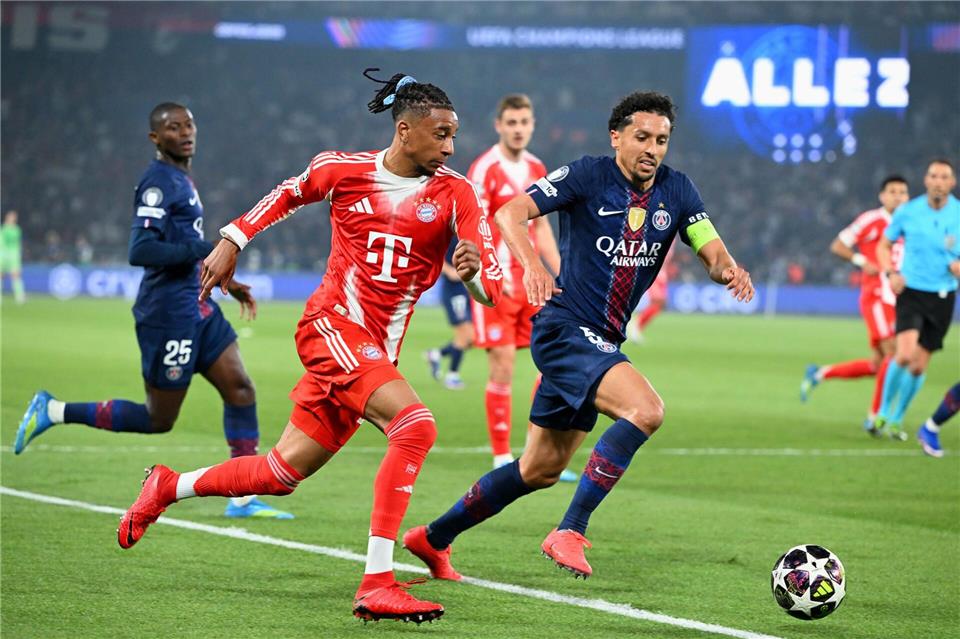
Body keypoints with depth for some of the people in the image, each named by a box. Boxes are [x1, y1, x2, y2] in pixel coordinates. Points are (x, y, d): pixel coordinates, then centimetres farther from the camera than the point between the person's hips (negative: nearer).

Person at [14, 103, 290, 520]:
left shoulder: (182, 180, 16)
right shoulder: (158, 182, -15)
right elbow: (140, 251, -26)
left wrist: (226, 282, 23)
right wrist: (206, 250, -23)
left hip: (198, 307, 9)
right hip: (168, 314, -9)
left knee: (240, 389, 1)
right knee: (158, 420, 0)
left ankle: (243, 499, 4)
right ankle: (54, 412, 11)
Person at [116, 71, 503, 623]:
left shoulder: (456, 194, -2)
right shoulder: (340, 170, -3)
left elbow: (493, 284, -8)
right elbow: (289, 194, 19)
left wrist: (474, 273, -30)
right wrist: (232, 242, 20)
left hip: (377, 351, 4)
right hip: (332, 323, -4)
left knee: (281, 475, 8)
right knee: (415, 423, -28)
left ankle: (168, 488, 35)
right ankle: (377, 584, -28)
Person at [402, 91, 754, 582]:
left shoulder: (676, 191, 6)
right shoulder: (588, 176, -10)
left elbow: (713, 252, 0)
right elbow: (510, 213, -17)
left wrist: (729, 270, -24)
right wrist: (531, 264, -35)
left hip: (602, 343, 7)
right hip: (563, 328, -7)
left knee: (541, 470, 14)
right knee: (646, 409, -28)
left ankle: (433, 538, 29)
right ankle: (570, 532, -23)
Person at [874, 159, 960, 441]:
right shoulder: (907, 212, -4)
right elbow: (884, 245, 9)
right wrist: (891, 273, -8)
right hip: (911, 291, -2)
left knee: (919, 366, 4)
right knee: (905, 354, -21)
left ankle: (896, 420, 24)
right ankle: (883, 411, 1)